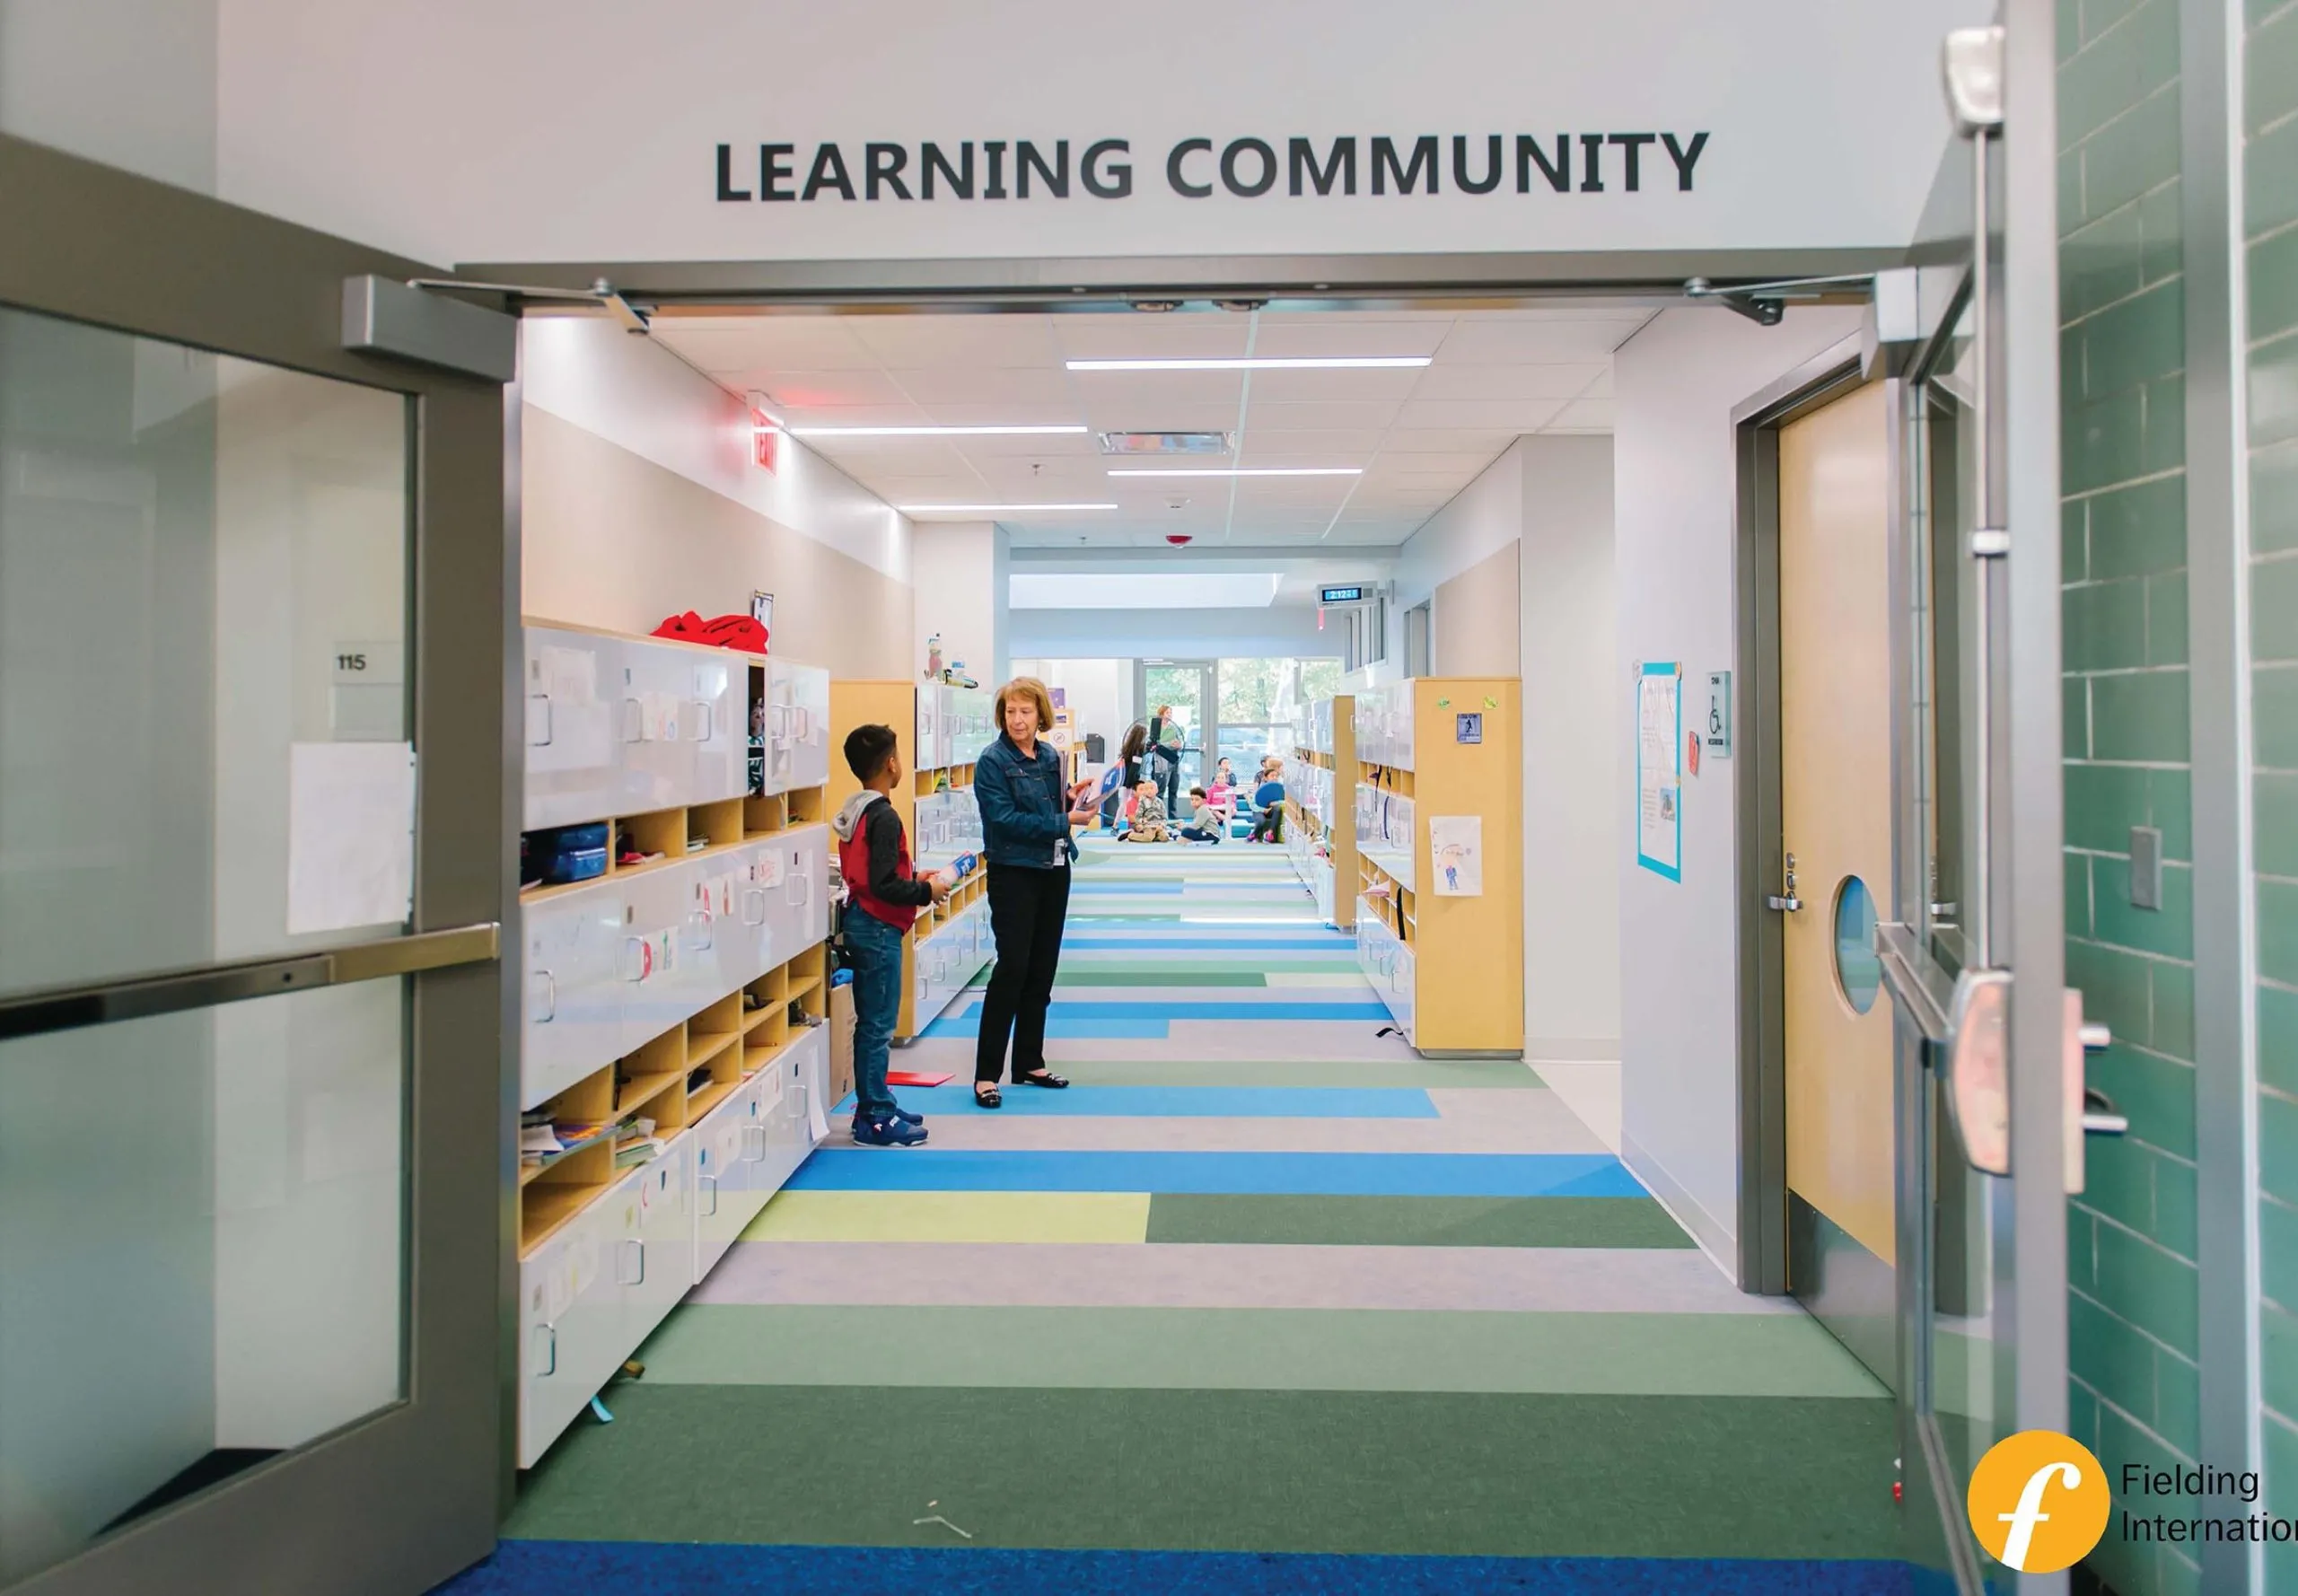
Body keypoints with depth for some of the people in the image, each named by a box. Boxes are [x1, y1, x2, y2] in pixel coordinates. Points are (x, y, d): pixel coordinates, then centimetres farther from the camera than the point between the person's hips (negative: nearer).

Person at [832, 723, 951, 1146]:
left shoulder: (854, 811, 11)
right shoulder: (884, 817, -19)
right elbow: (884, 884, -24)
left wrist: (916, 881, 13)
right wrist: (927, 892, -12)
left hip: (861, 922, 10)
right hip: (878, 930, -10)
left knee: (871, 1022, 16)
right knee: (878, 1024, -2)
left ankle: (874, 1106, 26)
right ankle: (876, 1120, 5)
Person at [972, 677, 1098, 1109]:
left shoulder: (1050, 757, 7)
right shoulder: (992, 761, -11)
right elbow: (1005, 818, -20)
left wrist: (1074, 799, -4)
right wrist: (1065, 822, -21)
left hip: (1053, 871, 6)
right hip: (1013, 874, -6)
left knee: (1042, 970, 11)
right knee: (1012, 969, -8)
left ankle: (1029, 1063, 22)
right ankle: (986, 1074, -1)